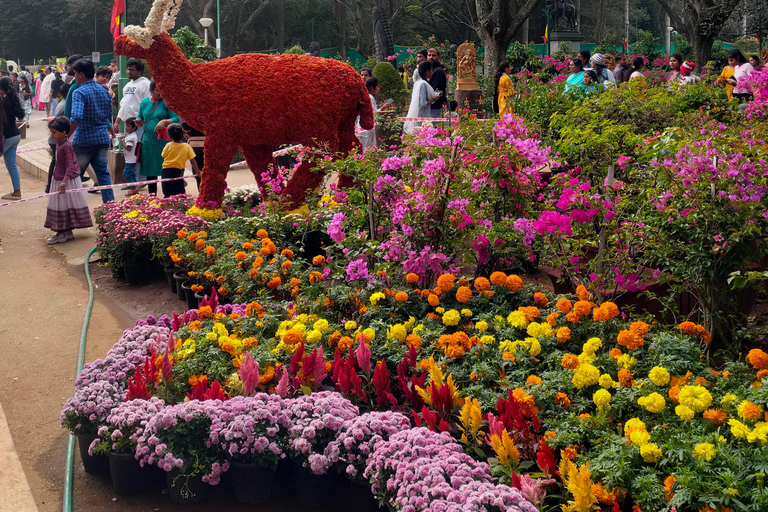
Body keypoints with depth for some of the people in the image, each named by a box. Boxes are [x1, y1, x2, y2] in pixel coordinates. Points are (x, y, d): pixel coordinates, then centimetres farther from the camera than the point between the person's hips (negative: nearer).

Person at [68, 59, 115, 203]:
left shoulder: (79, 92, -13)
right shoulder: (104, 91, 9)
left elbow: (76, 118, -25)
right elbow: (110, 116, 17)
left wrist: (65, 137, -19)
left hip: (84, 139, -6)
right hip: (102, 138, 6)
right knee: (103, 172, 9)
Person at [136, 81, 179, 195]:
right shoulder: (144, 102, 12)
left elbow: (176, 119, -7)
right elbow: (140, 118, 20)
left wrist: (165, 122, -24)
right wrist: (139, 122, -3)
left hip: (163, 142, -5)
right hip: (148, 142, 5)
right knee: (149, 171, 10)